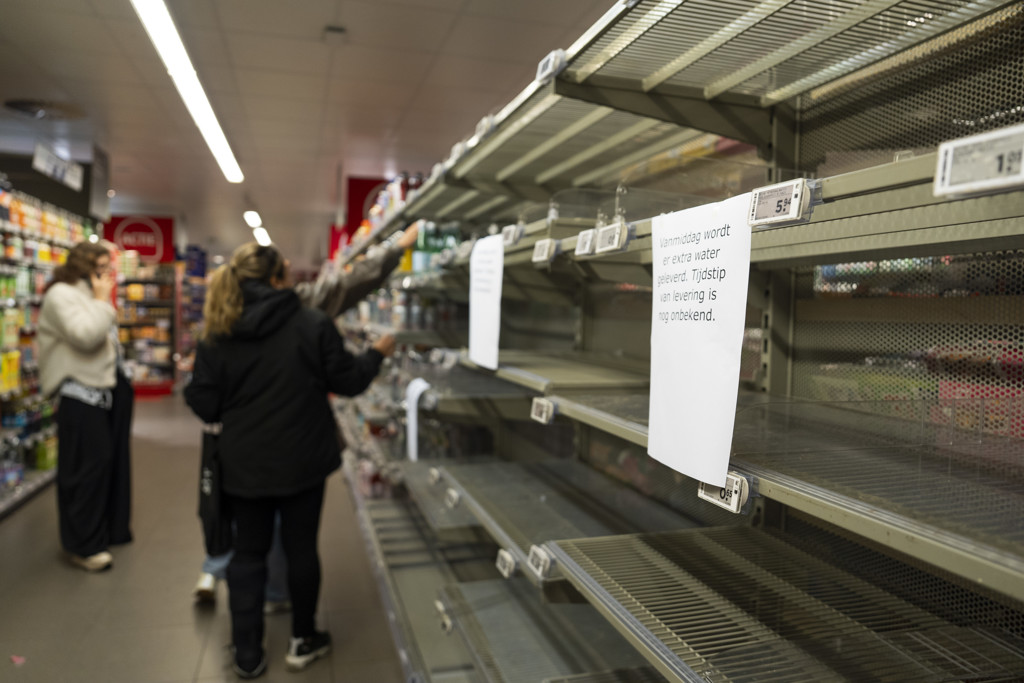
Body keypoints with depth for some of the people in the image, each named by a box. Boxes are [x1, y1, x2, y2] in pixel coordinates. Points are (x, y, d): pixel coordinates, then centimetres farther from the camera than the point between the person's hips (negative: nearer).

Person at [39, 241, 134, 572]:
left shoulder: (90, 296, 19)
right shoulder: (61, 295, -12)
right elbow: (85, 336, -26)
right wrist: (102, 301, -16)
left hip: (106, 389, 10)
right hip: (80, 395, -10)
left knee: (111, 461, 15)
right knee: (87, 467, -5)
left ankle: (110, 529, 29)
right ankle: (82, 546, 6)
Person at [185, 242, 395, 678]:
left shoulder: (218, 337, -5)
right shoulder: (313, 326, -12)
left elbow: (205, 407, -3)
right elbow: (347, 381, -6)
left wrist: (190, 389, 20)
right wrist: (378, 353, 12)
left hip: (244, 466, 2)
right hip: (301, 461, -2)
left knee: (248, 553, 14)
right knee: (301, 548, 14)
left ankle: (247, 655, 21)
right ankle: (303, 641, 29)